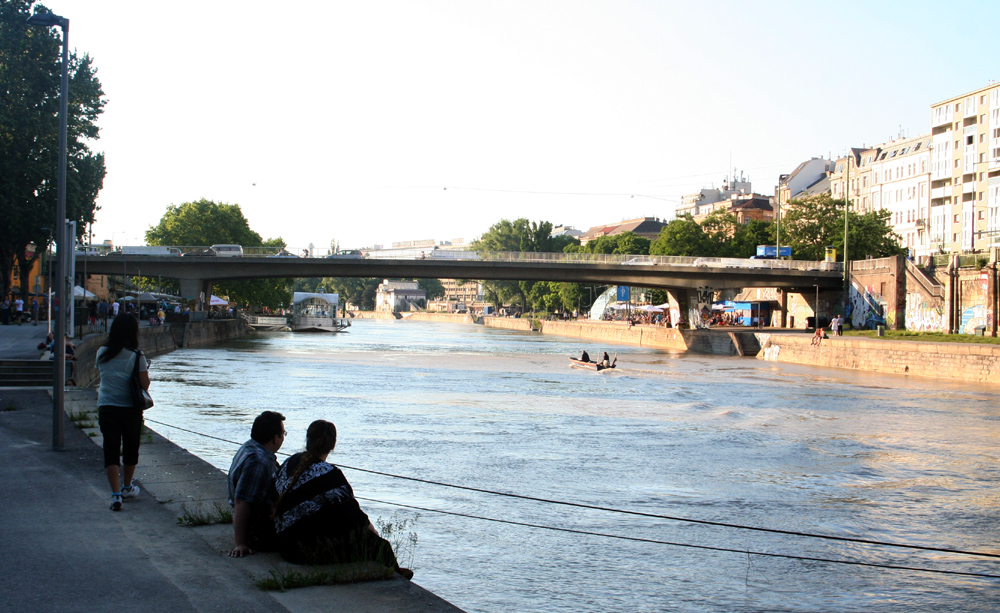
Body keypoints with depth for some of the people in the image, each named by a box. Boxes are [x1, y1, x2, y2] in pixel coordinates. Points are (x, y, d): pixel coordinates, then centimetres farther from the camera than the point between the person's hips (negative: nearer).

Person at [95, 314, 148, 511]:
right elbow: (144, 384, -11)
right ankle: (127, 488, 33)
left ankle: (116, 495, -9)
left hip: (106, 408, 2)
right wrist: (146, 370, 6)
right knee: (130, 448, 17)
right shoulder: (136, 356, -10)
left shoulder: (102, 353, 0)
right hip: (130, 409, -2)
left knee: (111, 451, 1)